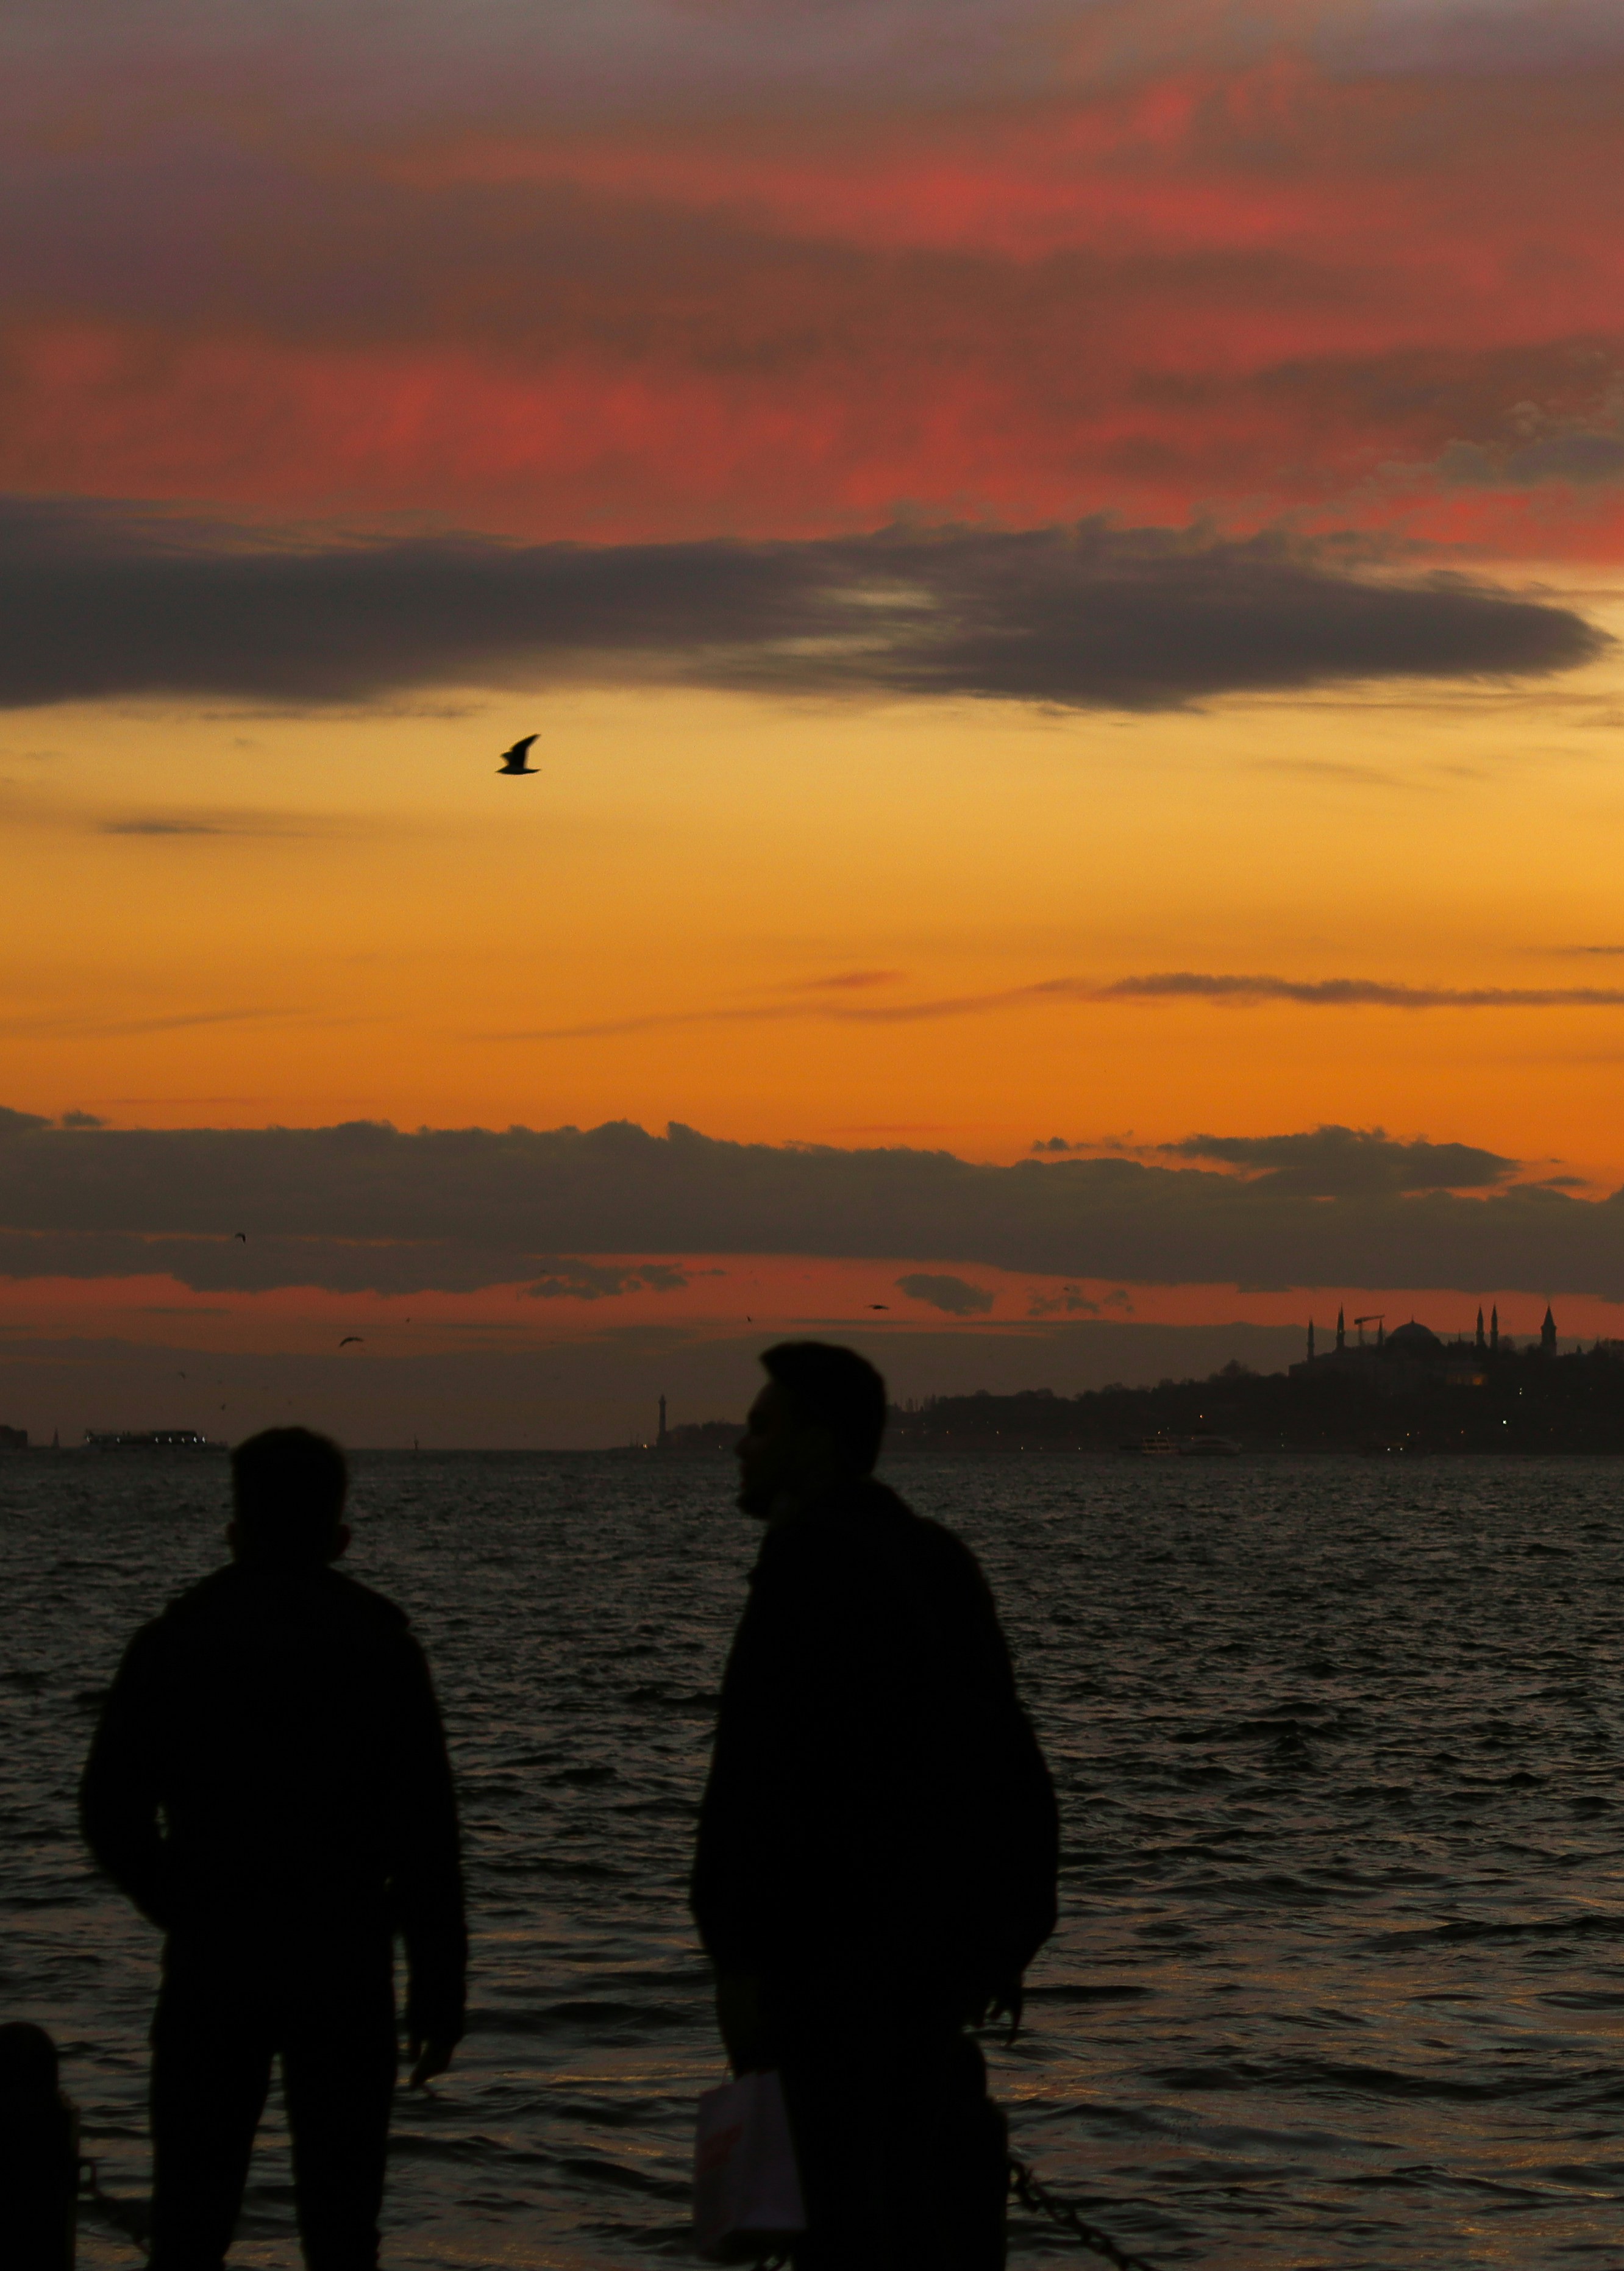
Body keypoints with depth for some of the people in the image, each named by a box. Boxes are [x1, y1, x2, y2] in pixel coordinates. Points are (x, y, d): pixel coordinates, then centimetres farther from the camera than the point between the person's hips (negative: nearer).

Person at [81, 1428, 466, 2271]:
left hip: (211, 1958, 1)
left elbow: (112, 1811, 3)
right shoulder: (378, 1641, 0)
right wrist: (438, 1987, 1)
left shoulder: (175, 1638, 4)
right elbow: (425, 1831, -4)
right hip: (343, 1960, -1)